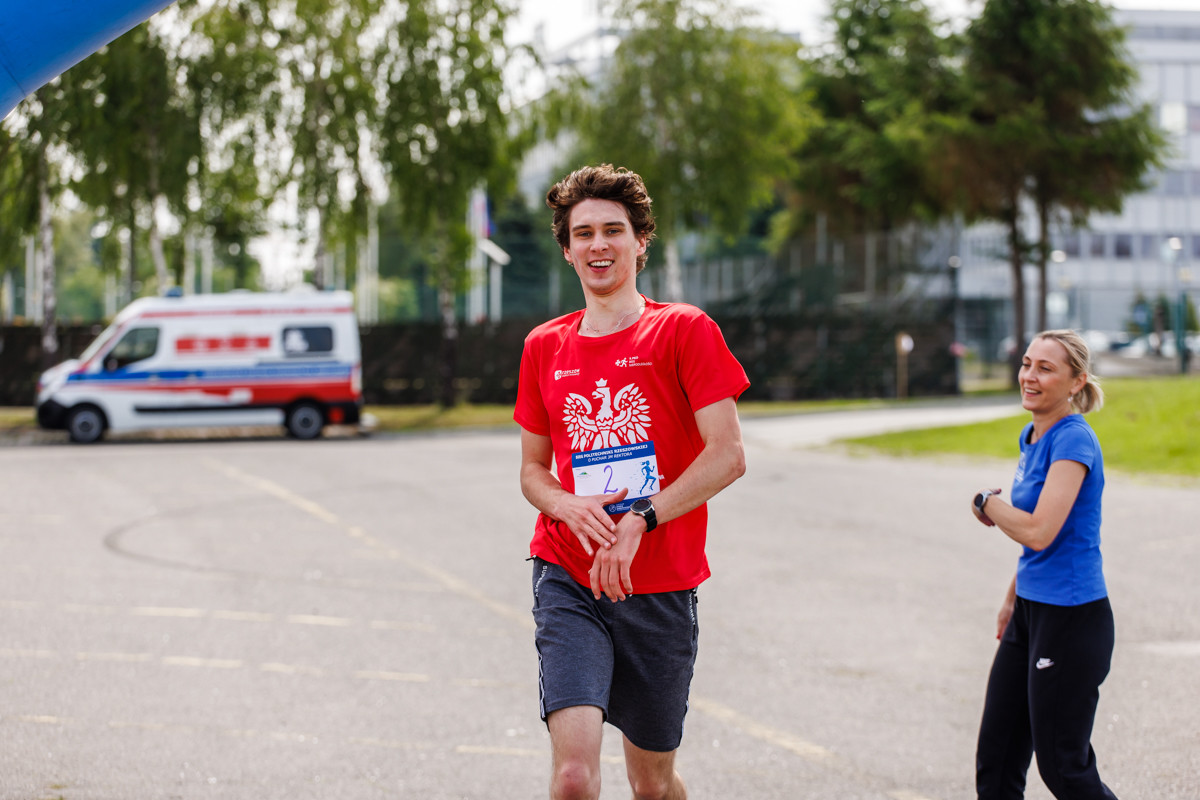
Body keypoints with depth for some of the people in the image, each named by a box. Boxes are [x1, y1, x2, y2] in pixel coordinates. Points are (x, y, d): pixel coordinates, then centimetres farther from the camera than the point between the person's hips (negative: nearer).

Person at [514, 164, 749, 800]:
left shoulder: (685, 331, -2)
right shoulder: (544, 347, 8)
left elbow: (728, 456, -10)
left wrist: (639, 521, -19)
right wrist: (571, 508, -7)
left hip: (659, 588, -1)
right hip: (567, 580, 1)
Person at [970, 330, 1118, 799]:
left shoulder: (1074, 440, -17)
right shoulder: (1033, 437, 11)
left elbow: (1039, 531, -27)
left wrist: (987, 504, -9)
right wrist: (1012, 600, 30)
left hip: (1072, 620, -9)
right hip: (1030, 613, 9)